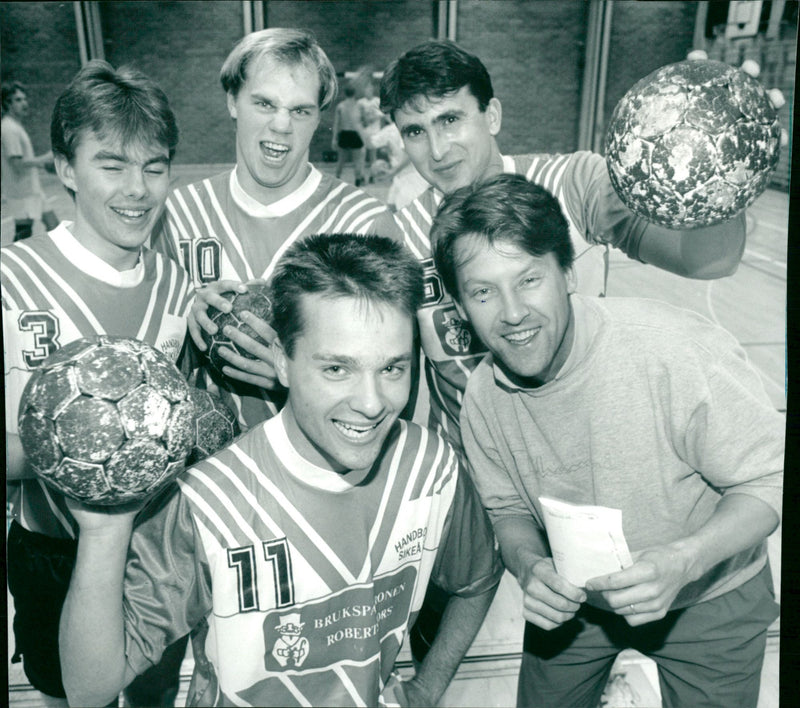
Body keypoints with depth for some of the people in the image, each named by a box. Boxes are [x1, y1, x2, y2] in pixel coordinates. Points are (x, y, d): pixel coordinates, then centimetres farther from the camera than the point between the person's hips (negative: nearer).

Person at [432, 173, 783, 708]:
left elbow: (769, 478, -24)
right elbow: (510, 508, -2)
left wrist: (684, 560, -40)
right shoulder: (483, 398, -17)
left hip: (708, 598, -3)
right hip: (574, 598, 4)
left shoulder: (679, 349, -33)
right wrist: (530, 565, -24)